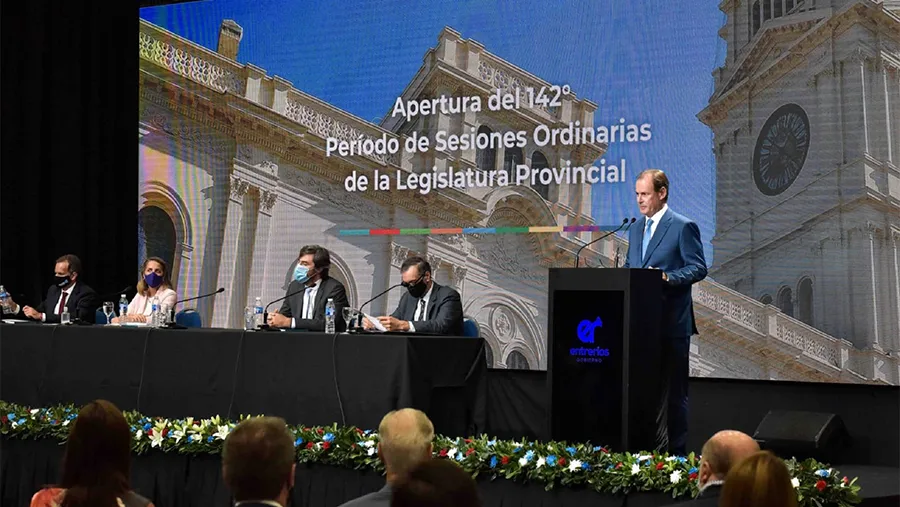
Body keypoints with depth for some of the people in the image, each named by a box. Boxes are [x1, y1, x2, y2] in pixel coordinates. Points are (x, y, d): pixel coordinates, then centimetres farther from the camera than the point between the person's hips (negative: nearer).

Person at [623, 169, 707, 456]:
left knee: (672, 391, -2)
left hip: (671, 324, -7)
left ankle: (675, 451, 4)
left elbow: (698, 268, -10)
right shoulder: (636, 230, 16)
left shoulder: (683, 227, -6)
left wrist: (667, 277, -24)